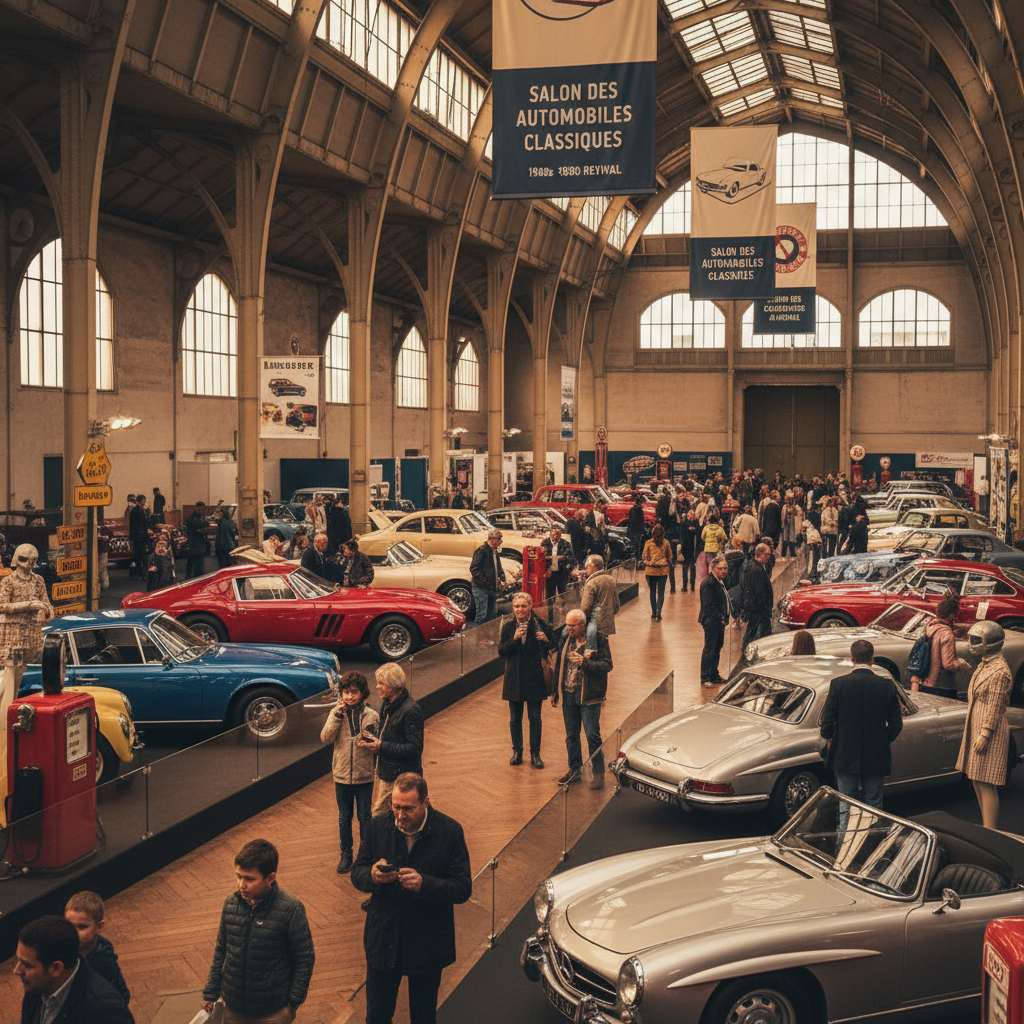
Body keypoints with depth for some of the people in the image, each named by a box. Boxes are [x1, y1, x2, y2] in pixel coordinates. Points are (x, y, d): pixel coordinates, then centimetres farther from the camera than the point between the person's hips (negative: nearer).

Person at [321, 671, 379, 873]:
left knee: (364, 816, 8)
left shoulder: (371, 715, -5)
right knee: (344, 817, 13)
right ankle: (346, 854, 27)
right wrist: (337, 716, -19)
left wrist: (370, 739, -24)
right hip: (342, 774, 2)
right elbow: (325, 737, -11)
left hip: (364, 775, -2)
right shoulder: (336, 713, -1)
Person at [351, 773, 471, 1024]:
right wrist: (372, 876, -23)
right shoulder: (378, 826, -8)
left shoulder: (450, 831, -15)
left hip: (427, 946, -2)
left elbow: (463, 888, -15)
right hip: (383, 940, 2)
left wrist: (424, 883, -31)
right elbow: (357, 873, 1)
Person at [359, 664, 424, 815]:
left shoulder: (411, 710, -20)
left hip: (401, 777, -9)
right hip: (383, 771, 9)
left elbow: (414, 748, -21)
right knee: (377, 814, 13)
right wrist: (370, 741, 1)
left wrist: (382, 747, -22)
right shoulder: (386, 705, 8)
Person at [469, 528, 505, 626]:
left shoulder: (494, 552, 15)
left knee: (492, 614, 14)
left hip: (492, 589, 9)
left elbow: (498, 568, 27)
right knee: (482, 614, -9)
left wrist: (501, 581, 10)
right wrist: (485, 582, -20)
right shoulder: (482, 551, -13)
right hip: (481, 588, -9)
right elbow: (474, 569, -18)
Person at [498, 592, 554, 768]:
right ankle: (517, 752, 24)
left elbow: (553, 647, 2)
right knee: (515, 719, 10)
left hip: (534, 678, -2)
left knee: (535, 718, 3)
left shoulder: (540, 625, -4)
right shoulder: (508, 627, 0)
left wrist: (546, 640, -19)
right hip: (514, 678, 2)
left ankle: (535, 754, 14)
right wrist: (514, 639, -18)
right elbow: (501, 652, -4)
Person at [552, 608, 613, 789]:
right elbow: (559, 666, 15)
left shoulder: (598, 639, -10)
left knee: (592, 736, -4)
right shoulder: (564, 639, 7)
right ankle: (575, 770, 28)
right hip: (568, 693, 6)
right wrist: (555, 691, 16)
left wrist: (584, 662, -25)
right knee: (571, 735, 14)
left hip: (589, 695, -6)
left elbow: (607, 665, -14)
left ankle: (599, 774, 8)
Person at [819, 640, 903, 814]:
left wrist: (830, 738, 12)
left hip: (845, 757, -1)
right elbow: (896, 724, -1)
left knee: (846, 807, 8)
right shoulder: (887, 685, -6)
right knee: (874, 807, 11)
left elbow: (827, 721, -9)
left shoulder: (838, 684, -11)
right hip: (876, 758, 1)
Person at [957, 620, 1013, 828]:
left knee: (985, 784, -8)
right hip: (976, 728, 10)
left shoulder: (999, 671, -18)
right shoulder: (985, 665, 13)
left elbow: (995, 707, -19)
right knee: (976, 781, 14)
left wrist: (984, 735, -20)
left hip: (990, 732, -10)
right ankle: (986, 827, 22)